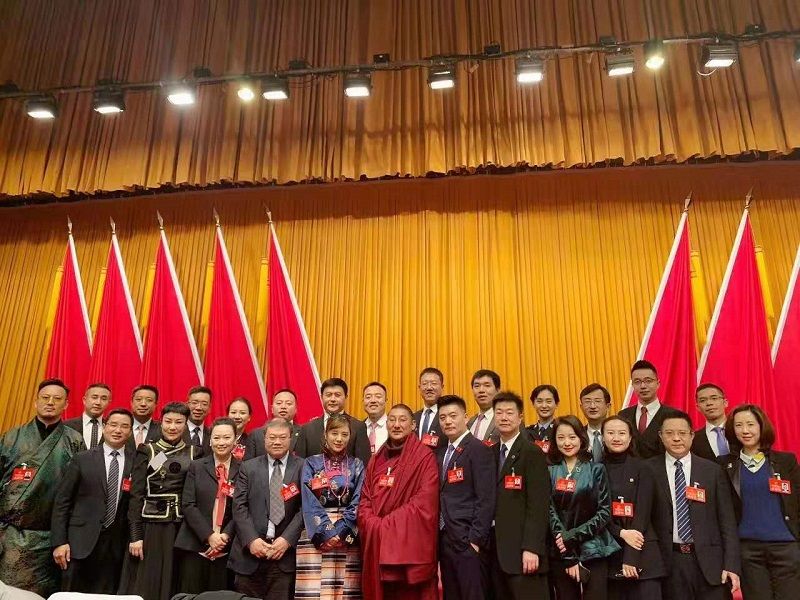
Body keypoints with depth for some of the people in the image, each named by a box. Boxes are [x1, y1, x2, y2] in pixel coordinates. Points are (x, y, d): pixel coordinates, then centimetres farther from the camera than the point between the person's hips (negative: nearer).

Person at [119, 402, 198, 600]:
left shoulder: (195, 453, 6)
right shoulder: (146, 451, 1)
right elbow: (136, 495, -3)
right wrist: (135, 535, -9)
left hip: (183, 527, 2)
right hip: (151, 526, -2)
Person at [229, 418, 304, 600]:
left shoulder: (303, 468, 3)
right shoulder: (248, 468, 9)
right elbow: (239, 507, 1)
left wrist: (286, 540, -13)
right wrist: (252, 540, -11)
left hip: (286, 551, -1)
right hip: (250, 551, 2)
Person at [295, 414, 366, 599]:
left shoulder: (357, 465, 9)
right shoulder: (311, 464, 6)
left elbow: (357, 503, 0)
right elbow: (309, 503, -3)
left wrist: (340, 532, -11)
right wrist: (326, 533, -12)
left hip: (348, 538, 1)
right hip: (316, 537, -1)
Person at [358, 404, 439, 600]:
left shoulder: (425, 457, -4)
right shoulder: (376, 460, 13)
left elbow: (424, 502, -14)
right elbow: (365, 499, 10)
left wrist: (386, 525, -15)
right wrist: (375, 525, -9)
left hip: (411, 542, -5)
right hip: (377, 543, 5)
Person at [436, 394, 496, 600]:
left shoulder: (479, 450, -10)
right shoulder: (440, 452, 14)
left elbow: (486, 499, -15)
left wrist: (476, 539, -17)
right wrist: (439, 536, 8)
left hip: (468, 541, -7)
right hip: (445, 540, 7)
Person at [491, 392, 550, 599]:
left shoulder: (533, 453, -7)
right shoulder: (490, 453, 12)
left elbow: (538, 506, -13)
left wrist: (531, 548, -18)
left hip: (522, 549, -6)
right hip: (496, 549, 6)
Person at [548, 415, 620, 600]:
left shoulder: (596, 469, 2)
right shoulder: (550, 471, 3)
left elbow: (605, 512, -2)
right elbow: (550, 512, -3)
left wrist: (574, 536, -12)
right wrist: (569, 557, -10)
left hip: (592, 551, -1)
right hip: (560, 553, 1)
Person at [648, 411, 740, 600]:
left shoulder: (712, 470, 4)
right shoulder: (650, 470, 0)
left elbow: (727, 521, 3)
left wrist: (732, 565, -3)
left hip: (709, 560, 1)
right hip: (668, 561, -1)